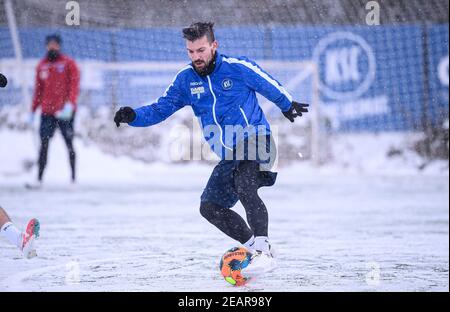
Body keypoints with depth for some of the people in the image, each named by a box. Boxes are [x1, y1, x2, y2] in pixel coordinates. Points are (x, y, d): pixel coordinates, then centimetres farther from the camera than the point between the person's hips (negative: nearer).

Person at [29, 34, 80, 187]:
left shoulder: (68, 64, 0)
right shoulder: (42, 66, 12)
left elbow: (74, 85, -7)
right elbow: (38, 90, 17)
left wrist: (70, 104, -20)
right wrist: (33, 110, 14)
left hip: (65, 112, -3)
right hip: (47, 112, 3)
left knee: (69, 144, 2)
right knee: (44, 144, -3)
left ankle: (73, 177, 7)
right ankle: (39, 178, -4)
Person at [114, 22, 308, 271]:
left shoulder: (238, 68, -11)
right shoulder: (185, 79, 2)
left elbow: (272, 88, 6)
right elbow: (161, 109, 3)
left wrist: (289, 106, 22)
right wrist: (133, 116, -15)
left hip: (256, 142, -7)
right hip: (229, 157, 7)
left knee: (244, 186, -31)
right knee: (209, 207, 1)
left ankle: (263, 249, -27)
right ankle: (253, 244, 13)